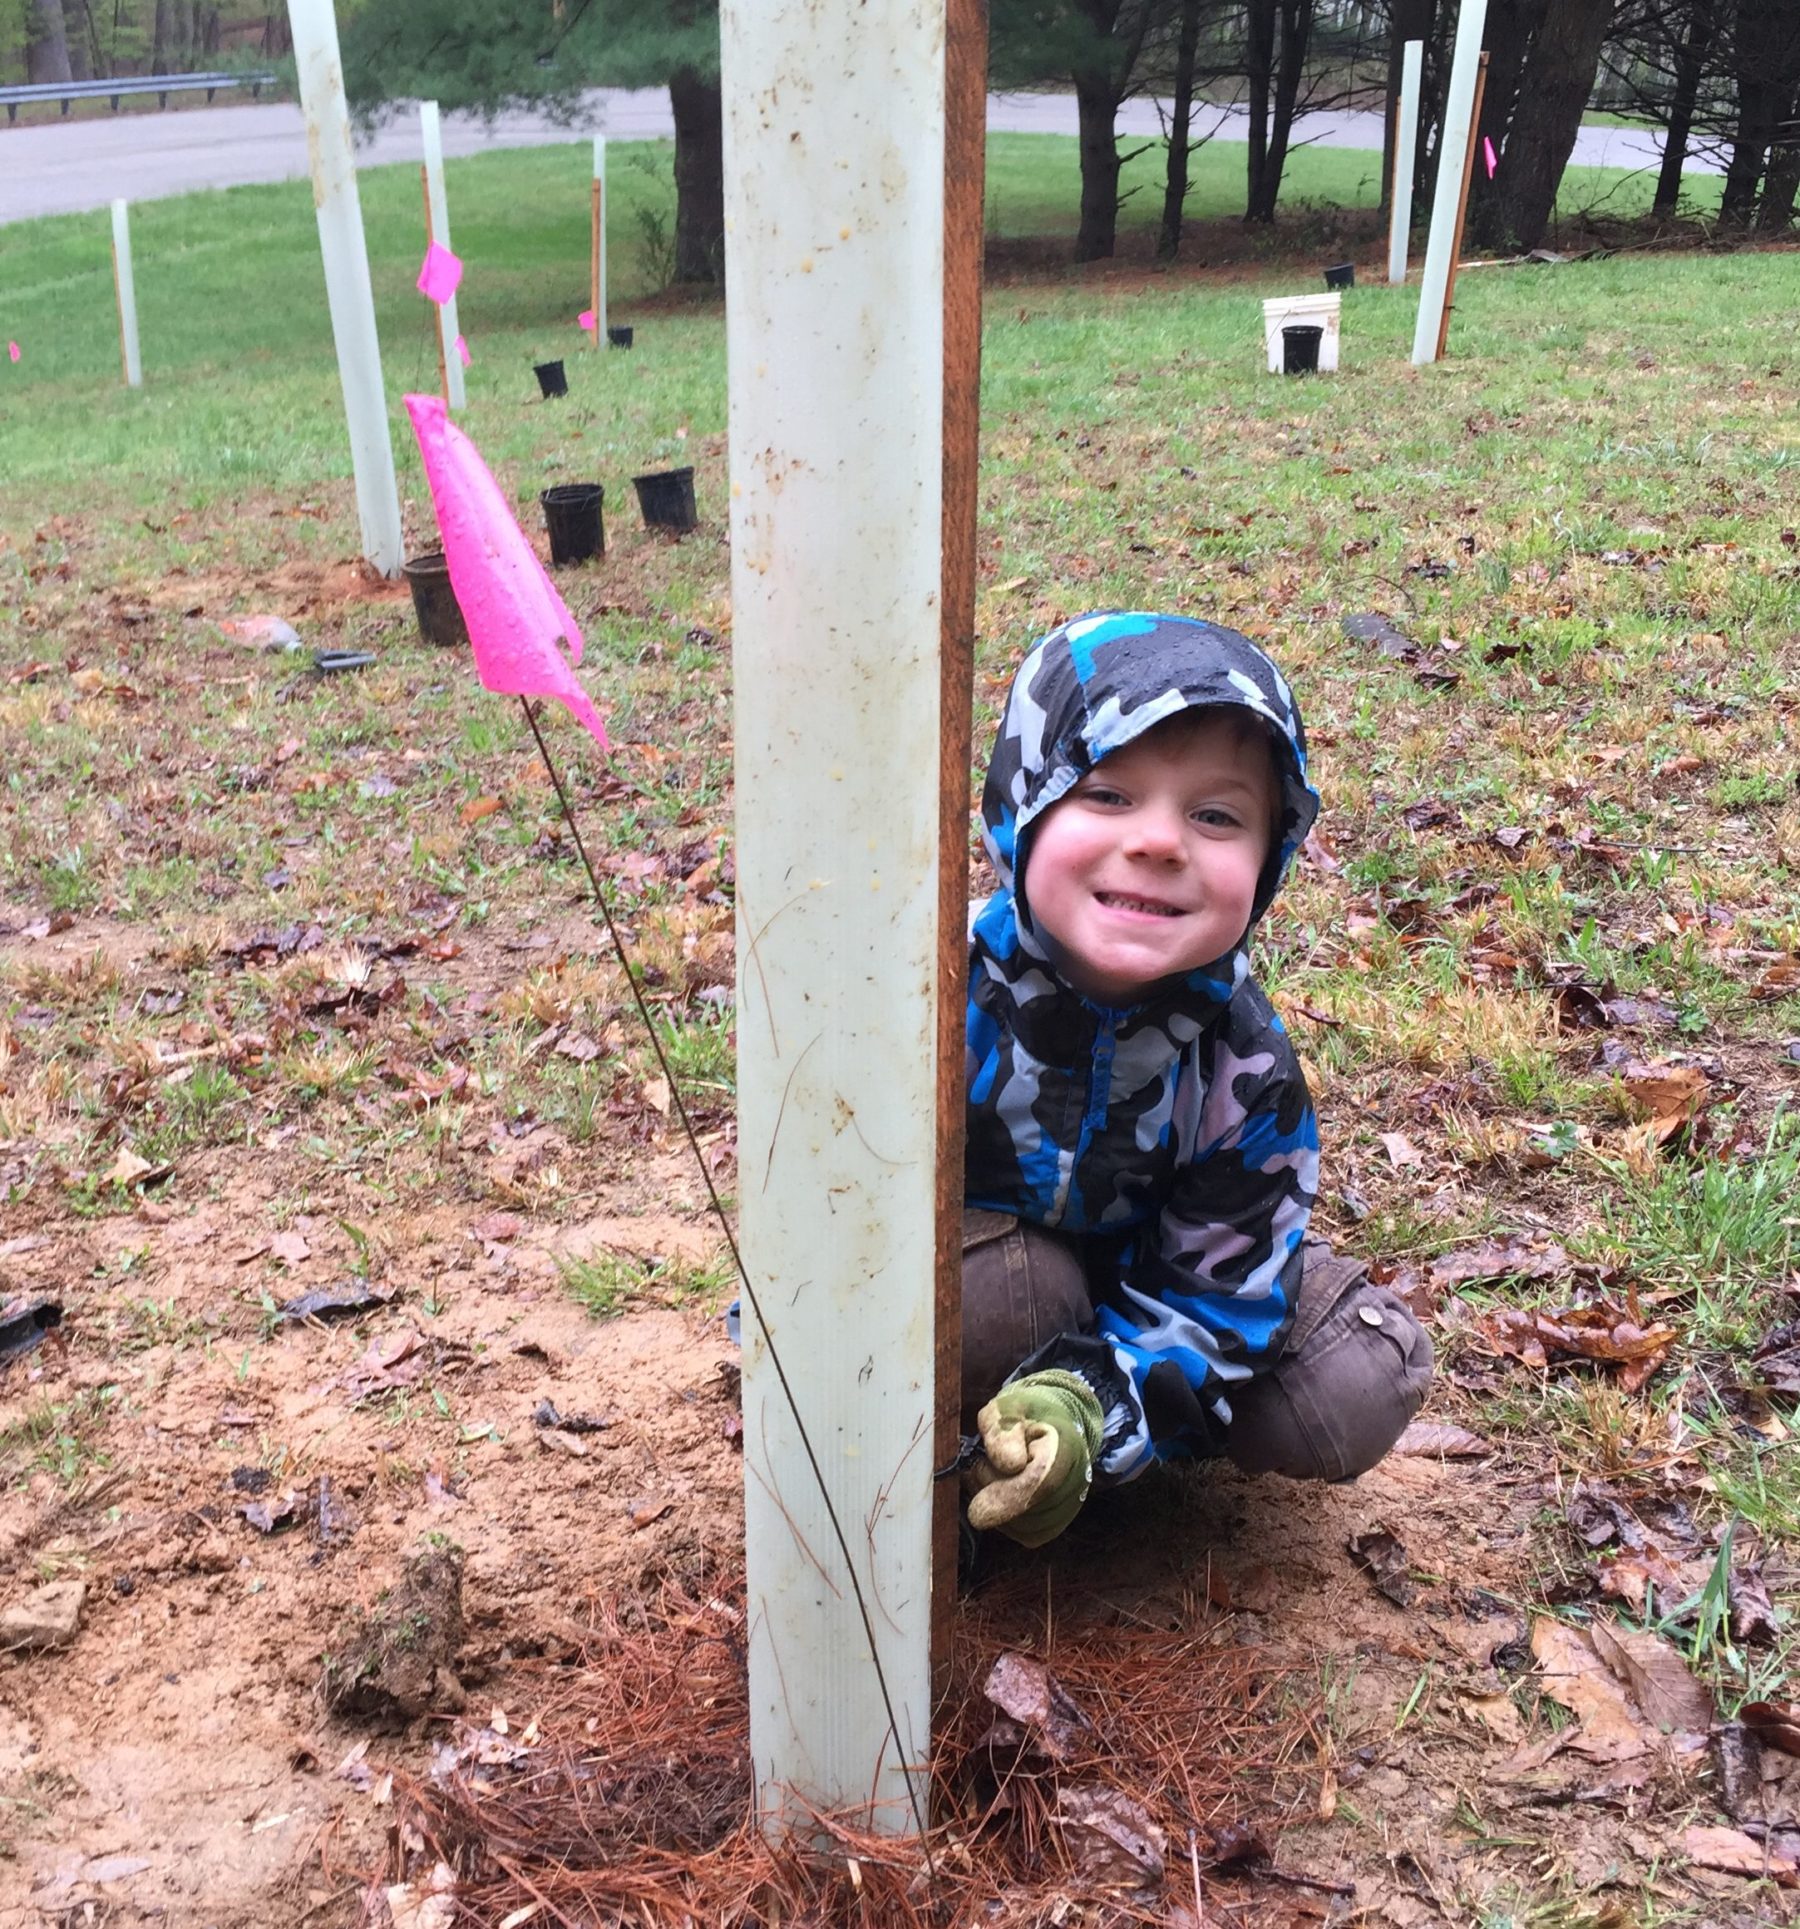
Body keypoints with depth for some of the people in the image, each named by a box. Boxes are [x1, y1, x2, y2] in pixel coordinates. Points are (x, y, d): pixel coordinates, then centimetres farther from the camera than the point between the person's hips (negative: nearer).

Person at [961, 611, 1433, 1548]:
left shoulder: (1244, 1065, -23)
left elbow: (1217, 1296, -19)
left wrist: (1090, 1406, -38)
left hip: (1128, 1283, 3)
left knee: (1355, 1397, -11)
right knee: (1006, 1286, -37)